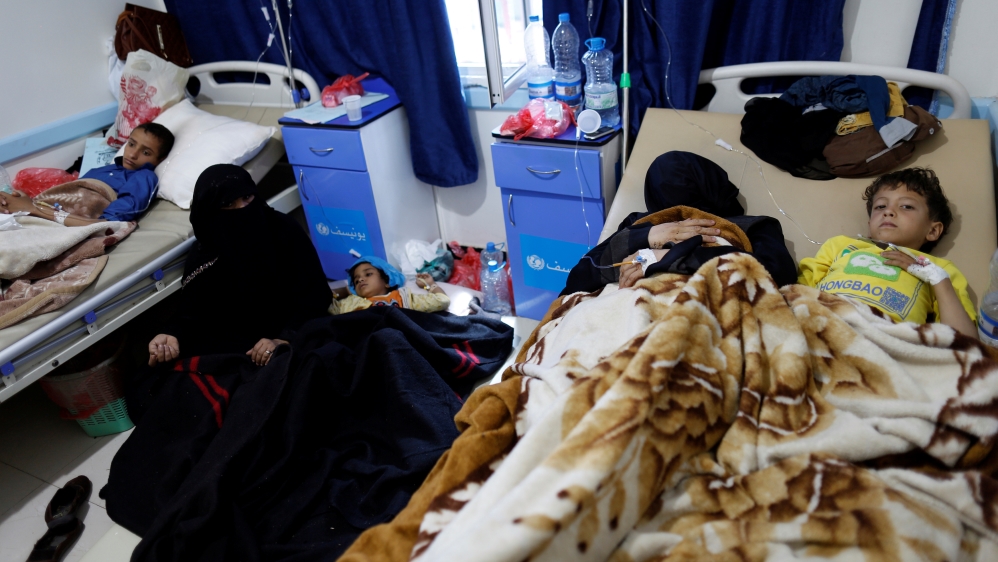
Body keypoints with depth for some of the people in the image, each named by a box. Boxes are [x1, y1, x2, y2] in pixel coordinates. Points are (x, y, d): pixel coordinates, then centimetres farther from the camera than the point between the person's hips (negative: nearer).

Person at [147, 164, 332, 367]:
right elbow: (193, 315, -4)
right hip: (237, 344, 2)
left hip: (293, 337, -2)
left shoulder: (284, 229, -7)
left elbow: (315, 292, -9)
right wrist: (174, 337, -27)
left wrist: (284, 339, -22)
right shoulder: (202, 259, 0)